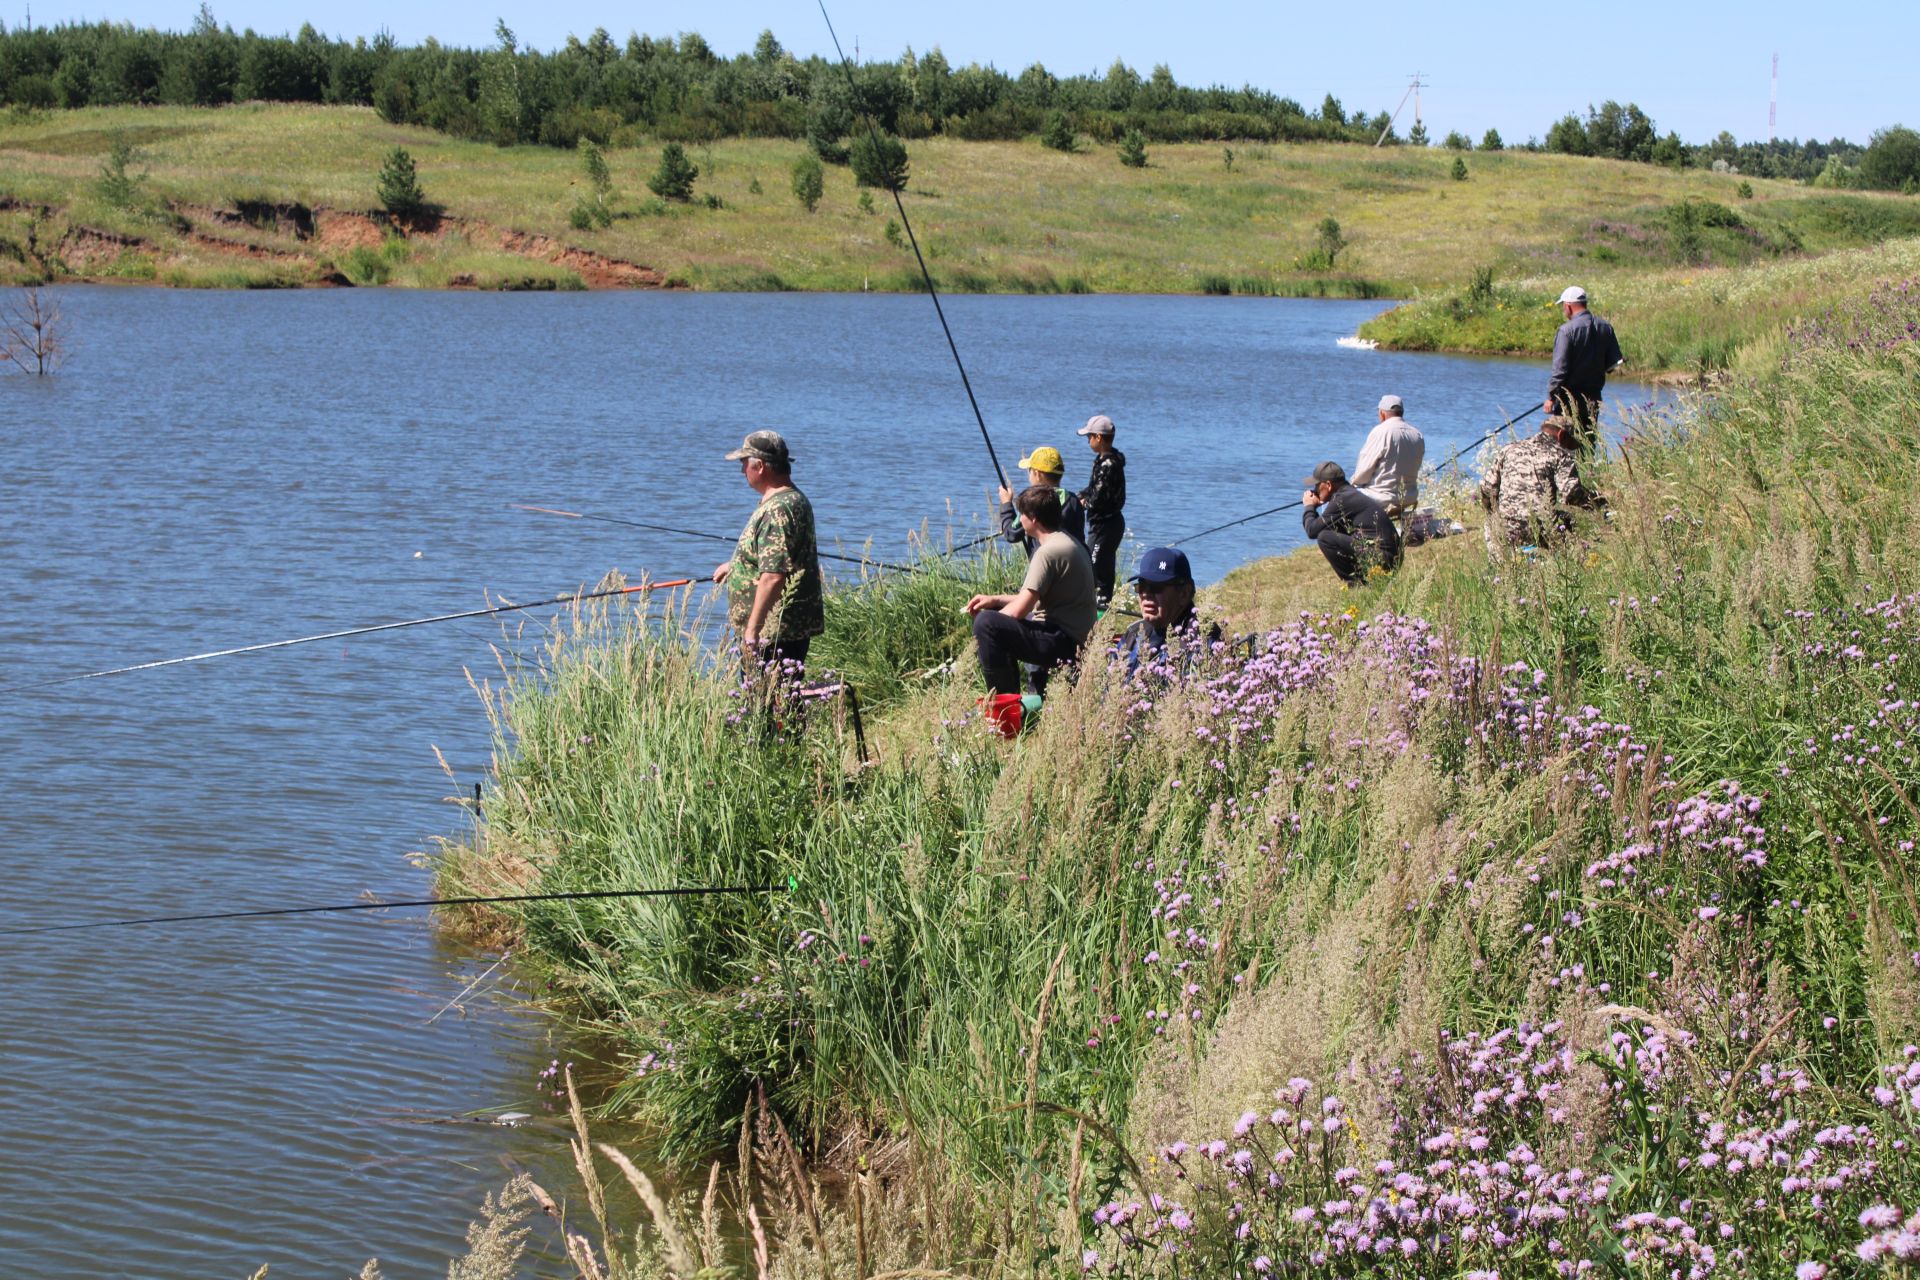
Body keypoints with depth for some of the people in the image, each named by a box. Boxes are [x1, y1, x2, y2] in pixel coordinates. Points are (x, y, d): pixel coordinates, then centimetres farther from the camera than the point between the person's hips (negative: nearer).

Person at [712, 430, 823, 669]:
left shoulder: (777, 510, -20)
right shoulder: (794, 499, 15)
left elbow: (773, 575, -27)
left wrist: (753, 630, -25)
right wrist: (733, 565, 49)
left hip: (776, 631, -11)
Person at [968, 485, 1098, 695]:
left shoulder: (1049, 551, -18)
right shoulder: (1066, 542, 14)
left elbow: (1020, 609, -19)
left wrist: (983, 632, -3)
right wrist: (994, 600, 12)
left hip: (1064, 643, -11)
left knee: (986, 623, -24)